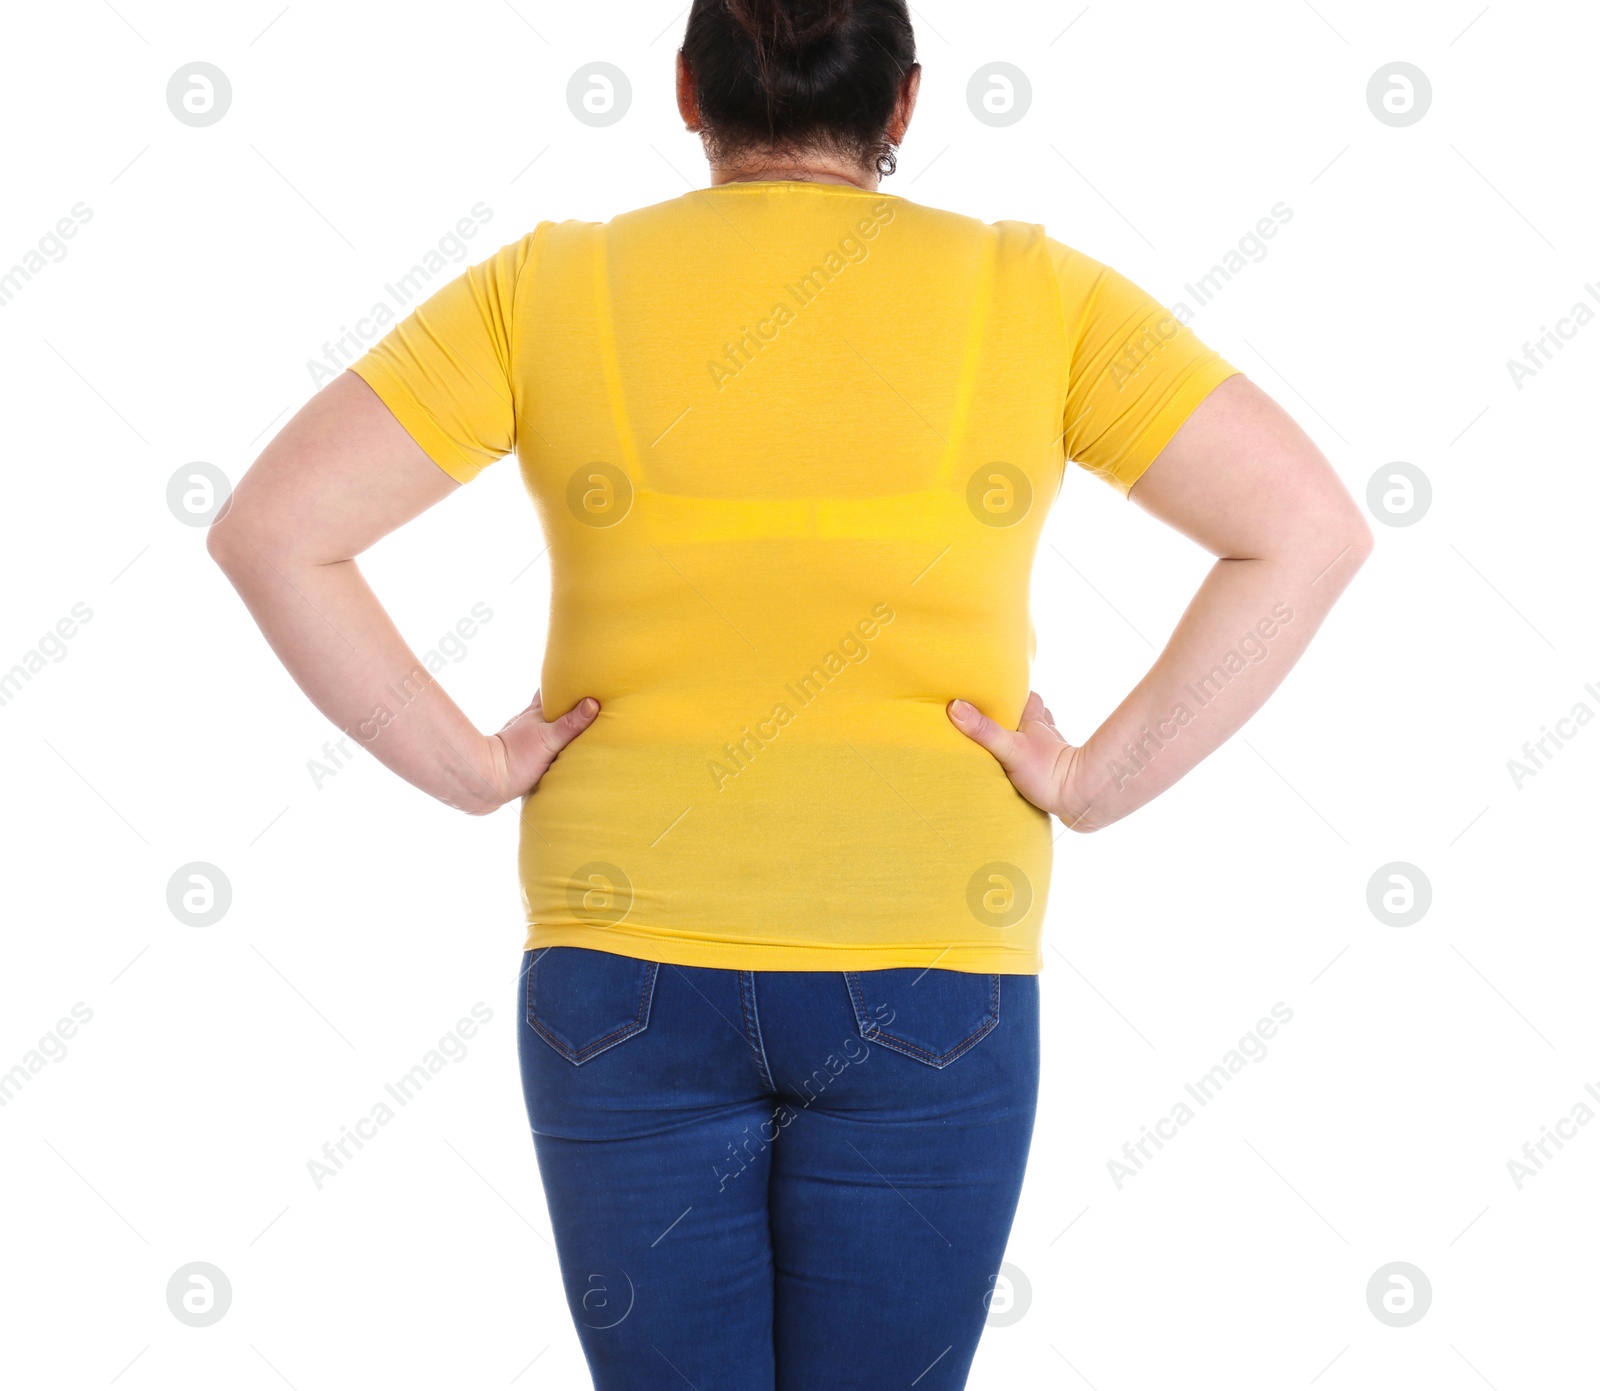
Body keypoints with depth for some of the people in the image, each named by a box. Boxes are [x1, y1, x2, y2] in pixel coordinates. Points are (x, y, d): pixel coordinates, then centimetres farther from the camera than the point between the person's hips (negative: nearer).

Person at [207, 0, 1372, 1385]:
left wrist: (465, 763, -1)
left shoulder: (549, 287, 0)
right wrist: (1104, 780, -4)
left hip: (627, 970, 1)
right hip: (930, 984, 0)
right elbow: (1310, 528, -6)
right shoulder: (1031, 294, 0)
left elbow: (269, 528, -6)